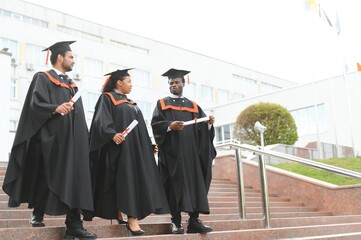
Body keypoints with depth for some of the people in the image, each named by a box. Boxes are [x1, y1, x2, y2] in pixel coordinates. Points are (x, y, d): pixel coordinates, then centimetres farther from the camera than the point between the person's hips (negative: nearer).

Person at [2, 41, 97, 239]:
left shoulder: (72, 85, 21)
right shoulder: (43, 78, 1)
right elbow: (36, 104, -13)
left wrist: (82, 139, 11)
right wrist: (56, 108, -31)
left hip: (71, 140, 6)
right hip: (50, 138, -6)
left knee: (73, 179, -3)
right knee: (45, 177, 2)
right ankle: (37, 214, 23)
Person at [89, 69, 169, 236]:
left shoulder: (131, 103, 23)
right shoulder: (107, 98, -1)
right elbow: (103, 121, -16)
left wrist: (149, 145, 18)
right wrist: (113, 135, -33)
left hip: (135, 147, 7)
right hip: (119, 146, -7)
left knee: (135, 179, 0)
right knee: (123, 180, -11)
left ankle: (132, 218, -2)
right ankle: (118, 213, -5)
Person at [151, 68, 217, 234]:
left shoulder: (193, 106, 18)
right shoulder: (162, 104, 12)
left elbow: (202, 127, 9)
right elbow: (155, 124, -2)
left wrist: (209, 123, -13)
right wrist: (169, 126, -21)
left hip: (191, 151, 3)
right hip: (172, 151, -2)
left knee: (195, 182, -5)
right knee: (175, 184, -4)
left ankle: (194, 221, -3)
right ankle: (176, 222, 0)